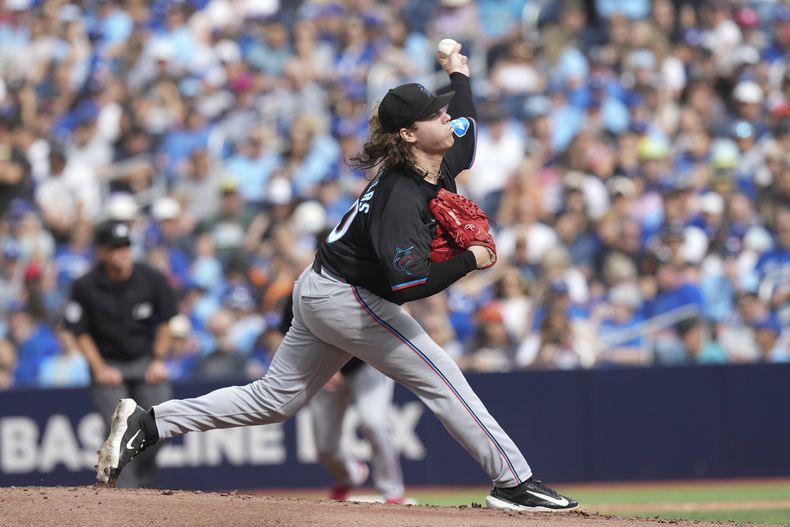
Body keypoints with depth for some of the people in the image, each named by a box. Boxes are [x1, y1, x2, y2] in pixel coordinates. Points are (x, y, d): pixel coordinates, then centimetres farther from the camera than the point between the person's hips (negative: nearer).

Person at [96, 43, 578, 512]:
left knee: (275, 398, 13)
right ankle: (513, 482, -1)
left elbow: (466, 125, 26)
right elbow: (410, 282, -38)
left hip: (321, 293, 10)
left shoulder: (443, 164, 0)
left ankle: (147, 424, 13)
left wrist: (460, 75, 40)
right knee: (441, 378, -7)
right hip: (346, 298, -10)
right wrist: (470, 260, -27)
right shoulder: (400, 197, -28)